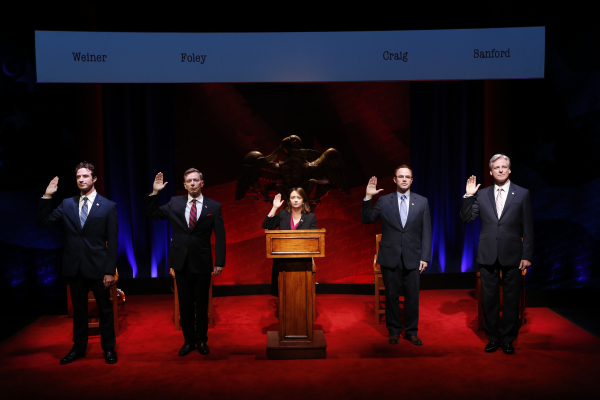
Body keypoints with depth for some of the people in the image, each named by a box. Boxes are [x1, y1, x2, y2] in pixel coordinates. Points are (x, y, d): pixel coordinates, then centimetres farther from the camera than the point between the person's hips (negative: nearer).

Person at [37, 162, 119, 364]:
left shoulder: (108, 206, -4)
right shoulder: (67, 204, 6)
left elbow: (112, 241, -6)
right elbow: (43, 222, 2)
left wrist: (110, 271, -10)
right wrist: (47, 196, -7)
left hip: (97, 266, -3)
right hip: (74, 266, 3)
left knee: (105, 309, 8)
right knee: (79, 309, 16)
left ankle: (108, 348, 24)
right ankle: (79, 347, 32)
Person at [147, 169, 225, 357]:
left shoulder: (214, 206, -3)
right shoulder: (175, 203, 3)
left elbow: (220, 236, -4)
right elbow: (151, 214, 4)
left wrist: (219, 262, -8)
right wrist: (154, 193, -10)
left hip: (202, 263, -2)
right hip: (181, 262, 2)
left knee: (202, 304, 10)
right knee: (185, 304, 12)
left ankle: (201, 340, 27)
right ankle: (189, 340, 27)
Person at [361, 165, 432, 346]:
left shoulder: (422, 202, 3)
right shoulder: (384, 200, 2)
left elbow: (426, 232, 2)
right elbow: (367, 219, -3)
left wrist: (425, 257, -3)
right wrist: (368, 198, -15)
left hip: (412, 257, 1)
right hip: (390, 256, 0)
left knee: (412, 296, 8)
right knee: (391, 295, 9)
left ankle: (411, 332, 24)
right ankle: (394, 331, 24)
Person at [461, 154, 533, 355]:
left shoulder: (522, 194, 1)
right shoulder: (481, 194, 5)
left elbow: (528, 228, 0)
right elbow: (466, 218, 1)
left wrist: (527, 255, -4)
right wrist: (468, 196, -10)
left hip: (512, 255, -1)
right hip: (488, 255, 1)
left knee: (512, 299, 8)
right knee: (489, 298, 9)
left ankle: (508, 339, 24)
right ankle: (493, 337, 24)